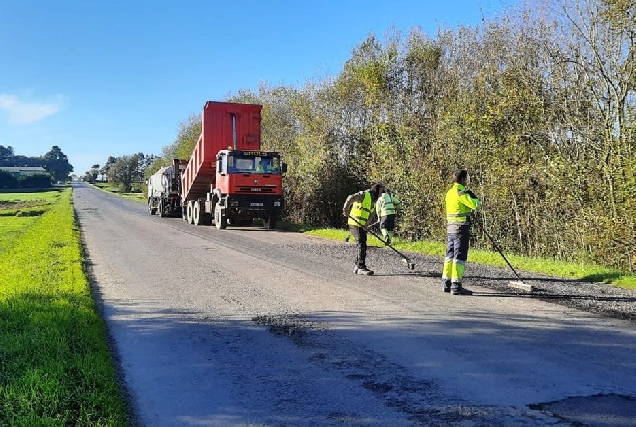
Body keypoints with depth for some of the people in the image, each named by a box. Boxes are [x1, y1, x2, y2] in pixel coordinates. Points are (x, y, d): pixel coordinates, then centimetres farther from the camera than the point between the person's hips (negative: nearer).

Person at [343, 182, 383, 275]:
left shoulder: (373, 201, 18)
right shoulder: (364, 195, -10)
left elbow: (371, 215, 10)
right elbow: (351, 198, -24)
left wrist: (365, 225, -6)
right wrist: (346, 210, -30)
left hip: (362, 225, 9)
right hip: (355, 223, -9)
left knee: (362, 246, 14)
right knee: (362, 245, -12)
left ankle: (357, 266, 24)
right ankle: (361, 268, -9)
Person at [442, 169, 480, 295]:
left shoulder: (449, 193, 13)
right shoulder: (461, 193, -13)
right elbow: (476, 205, -18)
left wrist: (468, 196, 13)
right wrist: (474, 197, 3)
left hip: (450, 227, 8)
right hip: (461, 228, -8)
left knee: (450, 254, 13)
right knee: (460, 256, -6)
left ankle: (447, 284, 17)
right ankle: (456, 286, -6)